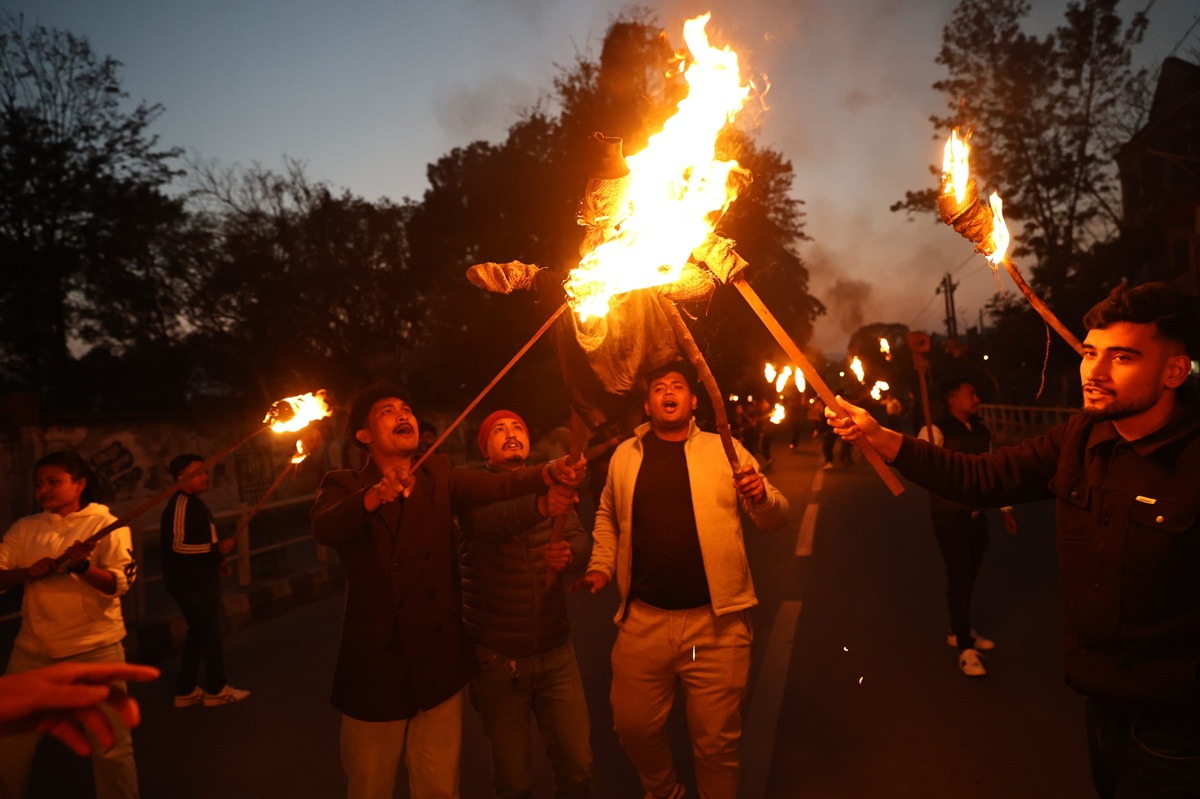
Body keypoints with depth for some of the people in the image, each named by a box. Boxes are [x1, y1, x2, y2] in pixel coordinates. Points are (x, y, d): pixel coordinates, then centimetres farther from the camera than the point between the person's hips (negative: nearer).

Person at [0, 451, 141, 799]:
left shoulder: (107, 525, -6)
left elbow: (119, 585, -13)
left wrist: (82, 566, -30)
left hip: (95, 647, -4)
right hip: (33, 648, 4)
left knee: (111, 743, 2)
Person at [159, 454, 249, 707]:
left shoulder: (192, 502, 12)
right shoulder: (181, 503, -20)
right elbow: (178, 545, -26)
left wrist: (214, 561, 10)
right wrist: (217, 549, -22)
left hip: (196, 580, 10)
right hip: (190, 583, -10)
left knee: (198, 633, 16)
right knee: (212, 633, 2)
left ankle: (186, 691, 25)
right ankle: (216, 690, 15)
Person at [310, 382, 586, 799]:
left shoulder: (440, 476, 4)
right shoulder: (343, 486, -2)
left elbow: (495, 486, -14)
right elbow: (324, 528, -23)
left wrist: (549, 472, -33)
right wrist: (373, 497, -42)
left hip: (437, 663, 2)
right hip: (373, 667, -1)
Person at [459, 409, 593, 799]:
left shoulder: (553, 489, 6)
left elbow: (581, 539, -8)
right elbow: (488, 521, -31)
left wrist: (569, 553, -31)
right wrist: (540, 506, -51)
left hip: (555, 651, 3)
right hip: (496, 656, -3)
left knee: (578, 767, 6)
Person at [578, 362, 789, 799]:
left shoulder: (725, 450, 2)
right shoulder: (624, 455, 9)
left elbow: (776, 517, 3)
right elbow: (608, 517, 22)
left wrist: (762, 496, -18)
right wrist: (600, 566, 9)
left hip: (715, 621, -2)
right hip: (643, 619, 3)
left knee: (716, 739, 8)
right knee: (633, 725, 14)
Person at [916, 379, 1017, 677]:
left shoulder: (982, 432, 11)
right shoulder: (936, 432, -11)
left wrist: (1006, 509, 19)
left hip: (977, 513, 7)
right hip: (949, 514, -7)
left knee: (970, 574, 14)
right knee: (959, 576, -4)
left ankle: (959, 631, 32)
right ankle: (965, 647, 7)